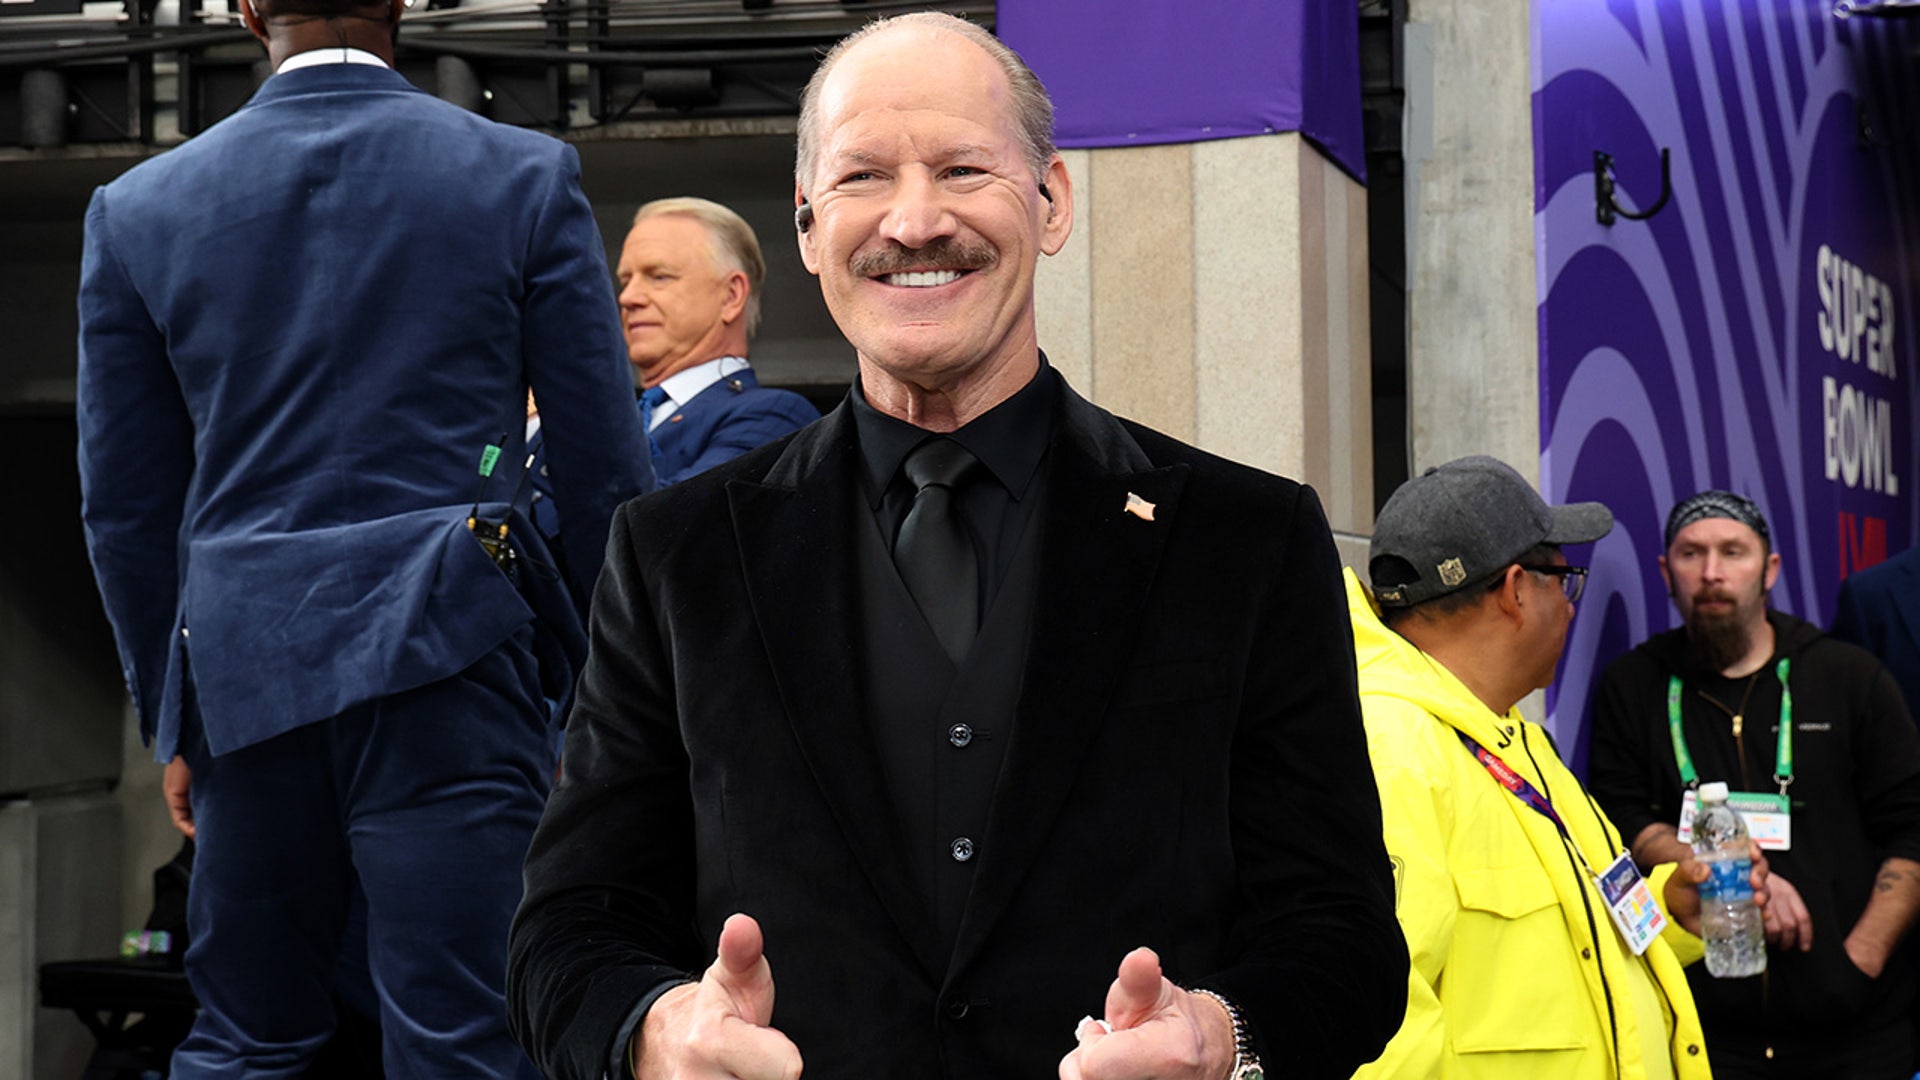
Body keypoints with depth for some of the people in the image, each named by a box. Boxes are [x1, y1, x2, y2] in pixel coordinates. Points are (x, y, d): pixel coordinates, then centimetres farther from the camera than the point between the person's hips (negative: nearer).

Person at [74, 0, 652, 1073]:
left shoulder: (137, 210, 7)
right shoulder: (527, 178, 1)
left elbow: (125, 508, 11)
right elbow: (608, 471, 1)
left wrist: (174, 721, 20)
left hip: (242, 673, 3)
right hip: (445, 661, -3)